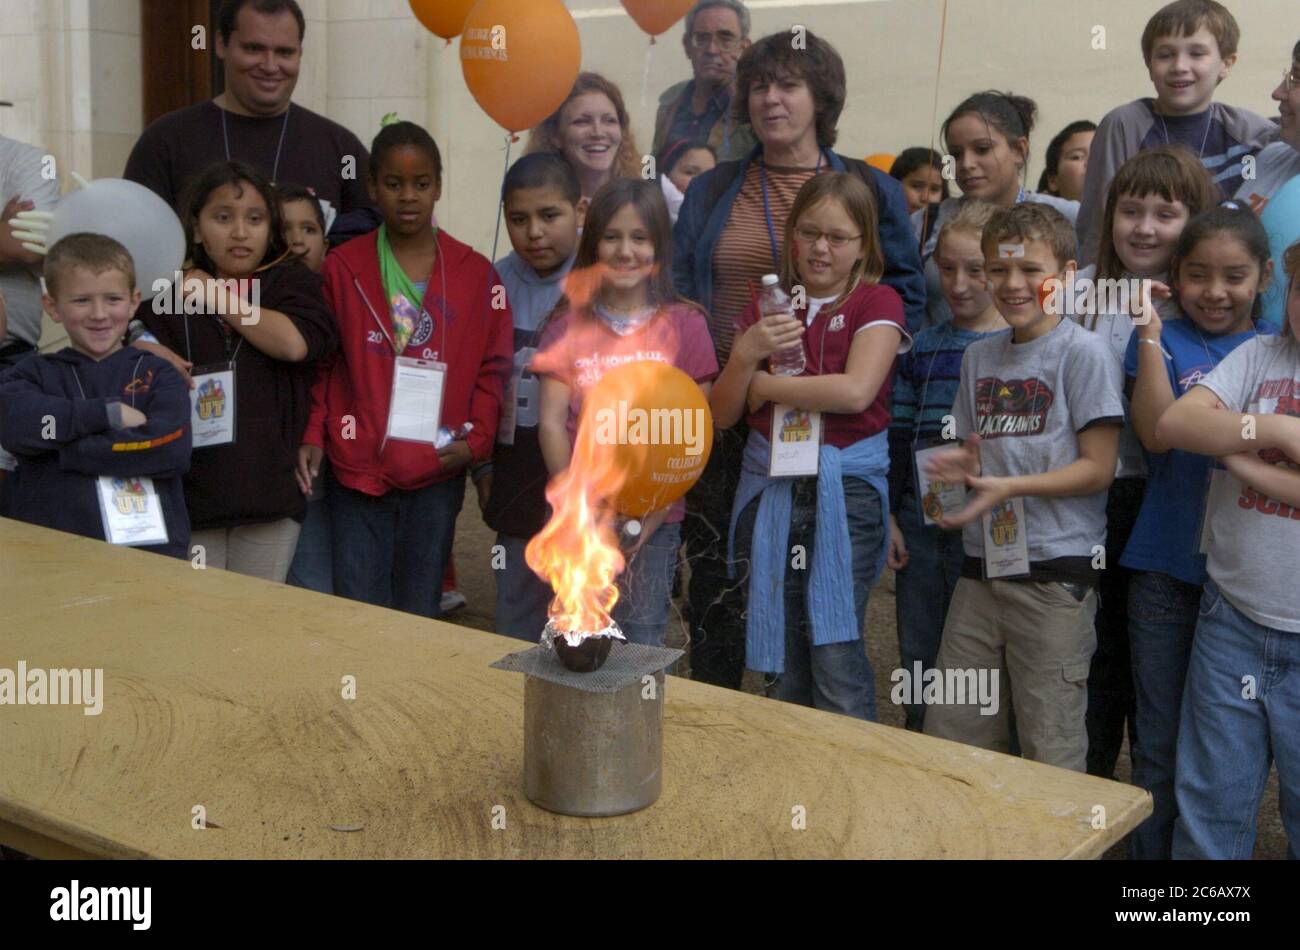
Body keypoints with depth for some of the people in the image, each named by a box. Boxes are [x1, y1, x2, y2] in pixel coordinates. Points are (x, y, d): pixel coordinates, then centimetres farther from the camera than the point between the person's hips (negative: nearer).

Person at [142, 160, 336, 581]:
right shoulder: (170, 294, 6)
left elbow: (296, 343, -15)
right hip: (192, 490, 1)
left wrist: (216, 296, -5)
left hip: (270, 488, 0)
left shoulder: (292, 282, 5)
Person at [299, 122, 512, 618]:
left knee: (420, 618, 9)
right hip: (356, 470, 0)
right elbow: (320, 362, 8)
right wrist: (313, 435, -3)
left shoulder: (475, 274, 3)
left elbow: (493, 367, 5)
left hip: (437, 474, 0)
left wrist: (476, 442, -7)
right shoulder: (341, 267, 3)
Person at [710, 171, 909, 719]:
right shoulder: (766, 308, 13)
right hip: (770, 489, 4)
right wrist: (746, 355, -11)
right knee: (781, 660, 8)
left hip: (845, 488, -4)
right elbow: (722, 414, 8)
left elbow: (856, 390, -18)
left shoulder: (877, 303, 1)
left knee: (836, 650, -10)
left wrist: (765, 386, -7)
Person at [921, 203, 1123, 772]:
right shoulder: (979, 357, 13)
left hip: (1056, 569, -6)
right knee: (948, 736, 10)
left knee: (1051, 748, 0)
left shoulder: (1083, 353, -6)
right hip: (983, 564, 6)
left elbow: (1098, 468, -9)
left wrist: (1009, 487, -20)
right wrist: (963, 467, -3)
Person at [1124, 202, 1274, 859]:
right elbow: (1157, 433, -14)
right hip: (1168, 569, -1)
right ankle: (1150, 850, 20)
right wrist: (1150, 334, -16)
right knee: (1160, 746, 7)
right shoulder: (1162, 343, 2)